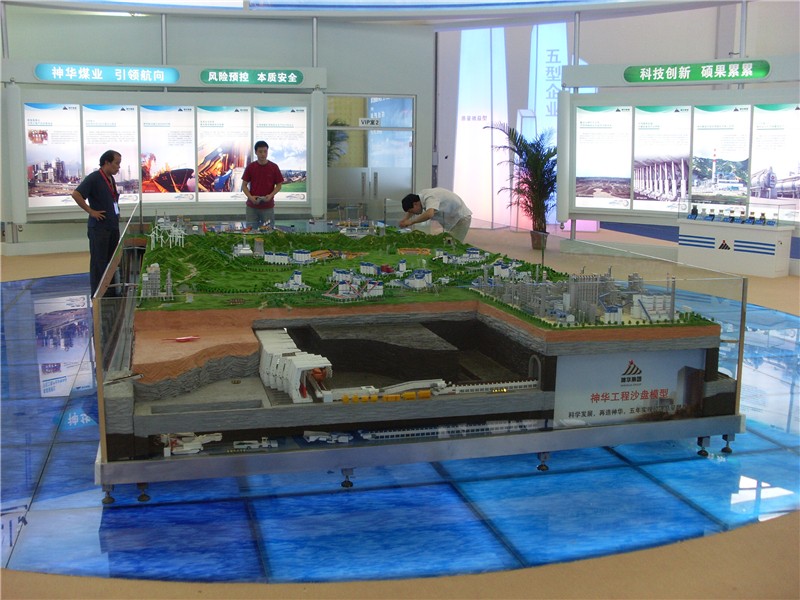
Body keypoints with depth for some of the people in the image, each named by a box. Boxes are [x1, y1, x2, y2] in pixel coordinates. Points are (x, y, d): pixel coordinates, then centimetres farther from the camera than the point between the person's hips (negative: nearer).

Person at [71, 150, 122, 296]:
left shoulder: (111, 179, 13)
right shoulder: (94, 178, -13)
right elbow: (76, 194, -21)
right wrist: (91, 211, -17)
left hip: (113, 226, 8)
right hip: (99, 228, -8)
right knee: (99, 263, -2)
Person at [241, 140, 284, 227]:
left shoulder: (274, 167, -3)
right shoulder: (250, 167, -1)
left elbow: (279, 185, 3)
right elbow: (244, 185, 4)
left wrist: (271, 195, -15)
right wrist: (250, 197, -14)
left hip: (268, 207, -1)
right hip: (252, 206, 1)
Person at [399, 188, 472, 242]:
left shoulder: (430, 198, -34)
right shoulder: (421, 194, -6)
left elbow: (429, 214, -53)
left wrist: (411, 222, -42)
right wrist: (406, 219, -5)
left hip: (462, 218, -10)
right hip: (453, 219, 10)